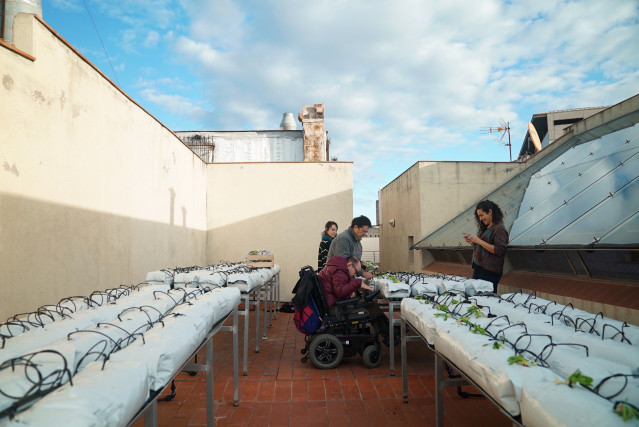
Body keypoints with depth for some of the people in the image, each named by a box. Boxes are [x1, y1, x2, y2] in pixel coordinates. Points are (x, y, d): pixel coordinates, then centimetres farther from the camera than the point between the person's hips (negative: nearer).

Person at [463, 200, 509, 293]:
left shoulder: (499, 228, -10)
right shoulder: (484, 228, 16)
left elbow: (499, 250, -18)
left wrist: (479, 241, -18)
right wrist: (472, 242, 5)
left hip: (490, 272, -8)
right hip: (478, 268, 8)